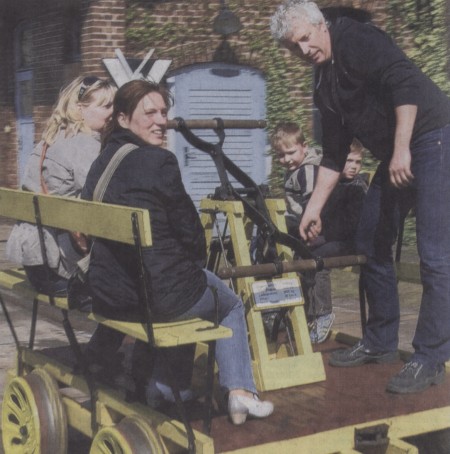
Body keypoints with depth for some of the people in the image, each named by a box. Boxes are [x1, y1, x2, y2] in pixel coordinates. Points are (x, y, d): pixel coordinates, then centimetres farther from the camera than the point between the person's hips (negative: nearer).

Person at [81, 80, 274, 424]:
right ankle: (240, 392, 17)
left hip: (107, 297, 7)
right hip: (159, 296, -7)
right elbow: (188, 228, -10)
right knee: (230, 304, 25)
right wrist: (198, 261, 13)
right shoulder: (159, 161, -15)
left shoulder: (102, 162, 8)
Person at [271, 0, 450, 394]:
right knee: (371, 246, 12)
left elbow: (405, 83, -21)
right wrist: (314, 208, 14)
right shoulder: (324, 87, 15)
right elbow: (334, 155, 17)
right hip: (396, 157, 9)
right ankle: (381, 343, 25)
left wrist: (402, 150, -26)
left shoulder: (357, 39, -9)